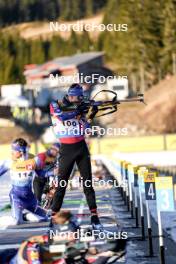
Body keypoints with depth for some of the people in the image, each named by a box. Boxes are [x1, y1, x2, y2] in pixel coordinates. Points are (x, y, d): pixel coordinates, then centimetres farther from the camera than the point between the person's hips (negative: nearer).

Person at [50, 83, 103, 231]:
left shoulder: (79, 107, 5)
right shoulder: (55, 106, -4)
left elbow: (86, 128, -2)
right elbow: (61, 116, -25)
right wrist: (78, 109, -25)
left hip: (81, 148, 3)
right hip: (66, 149, -3)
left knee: (88, 183, -1)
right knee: (62, 184, -2)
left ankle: (94, 217, -3)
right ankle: (53, 215, 6)